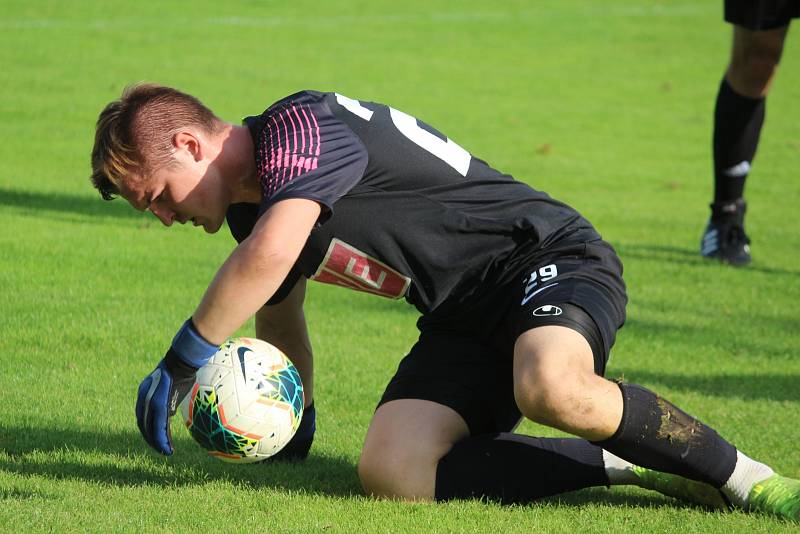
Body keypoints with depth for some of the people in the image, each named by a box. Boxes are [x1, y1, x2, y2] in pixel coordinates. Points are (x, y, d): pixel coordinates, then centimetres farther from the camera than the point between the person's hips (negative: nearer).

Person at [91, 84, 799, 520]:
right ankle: (627, 463, -9)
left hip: (548, 254, -9)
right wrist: (296, 418, 40)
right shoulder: (249, 212, 14)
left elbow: (270, 254, -34)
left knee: (551, 390, -41)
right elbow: (277, 314, 35)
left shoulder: (299, 125, -16)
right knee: (390, 473, -18)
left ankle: (742, 477, -17)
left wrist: (181, 364, -26)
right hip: (464, 323, 9)